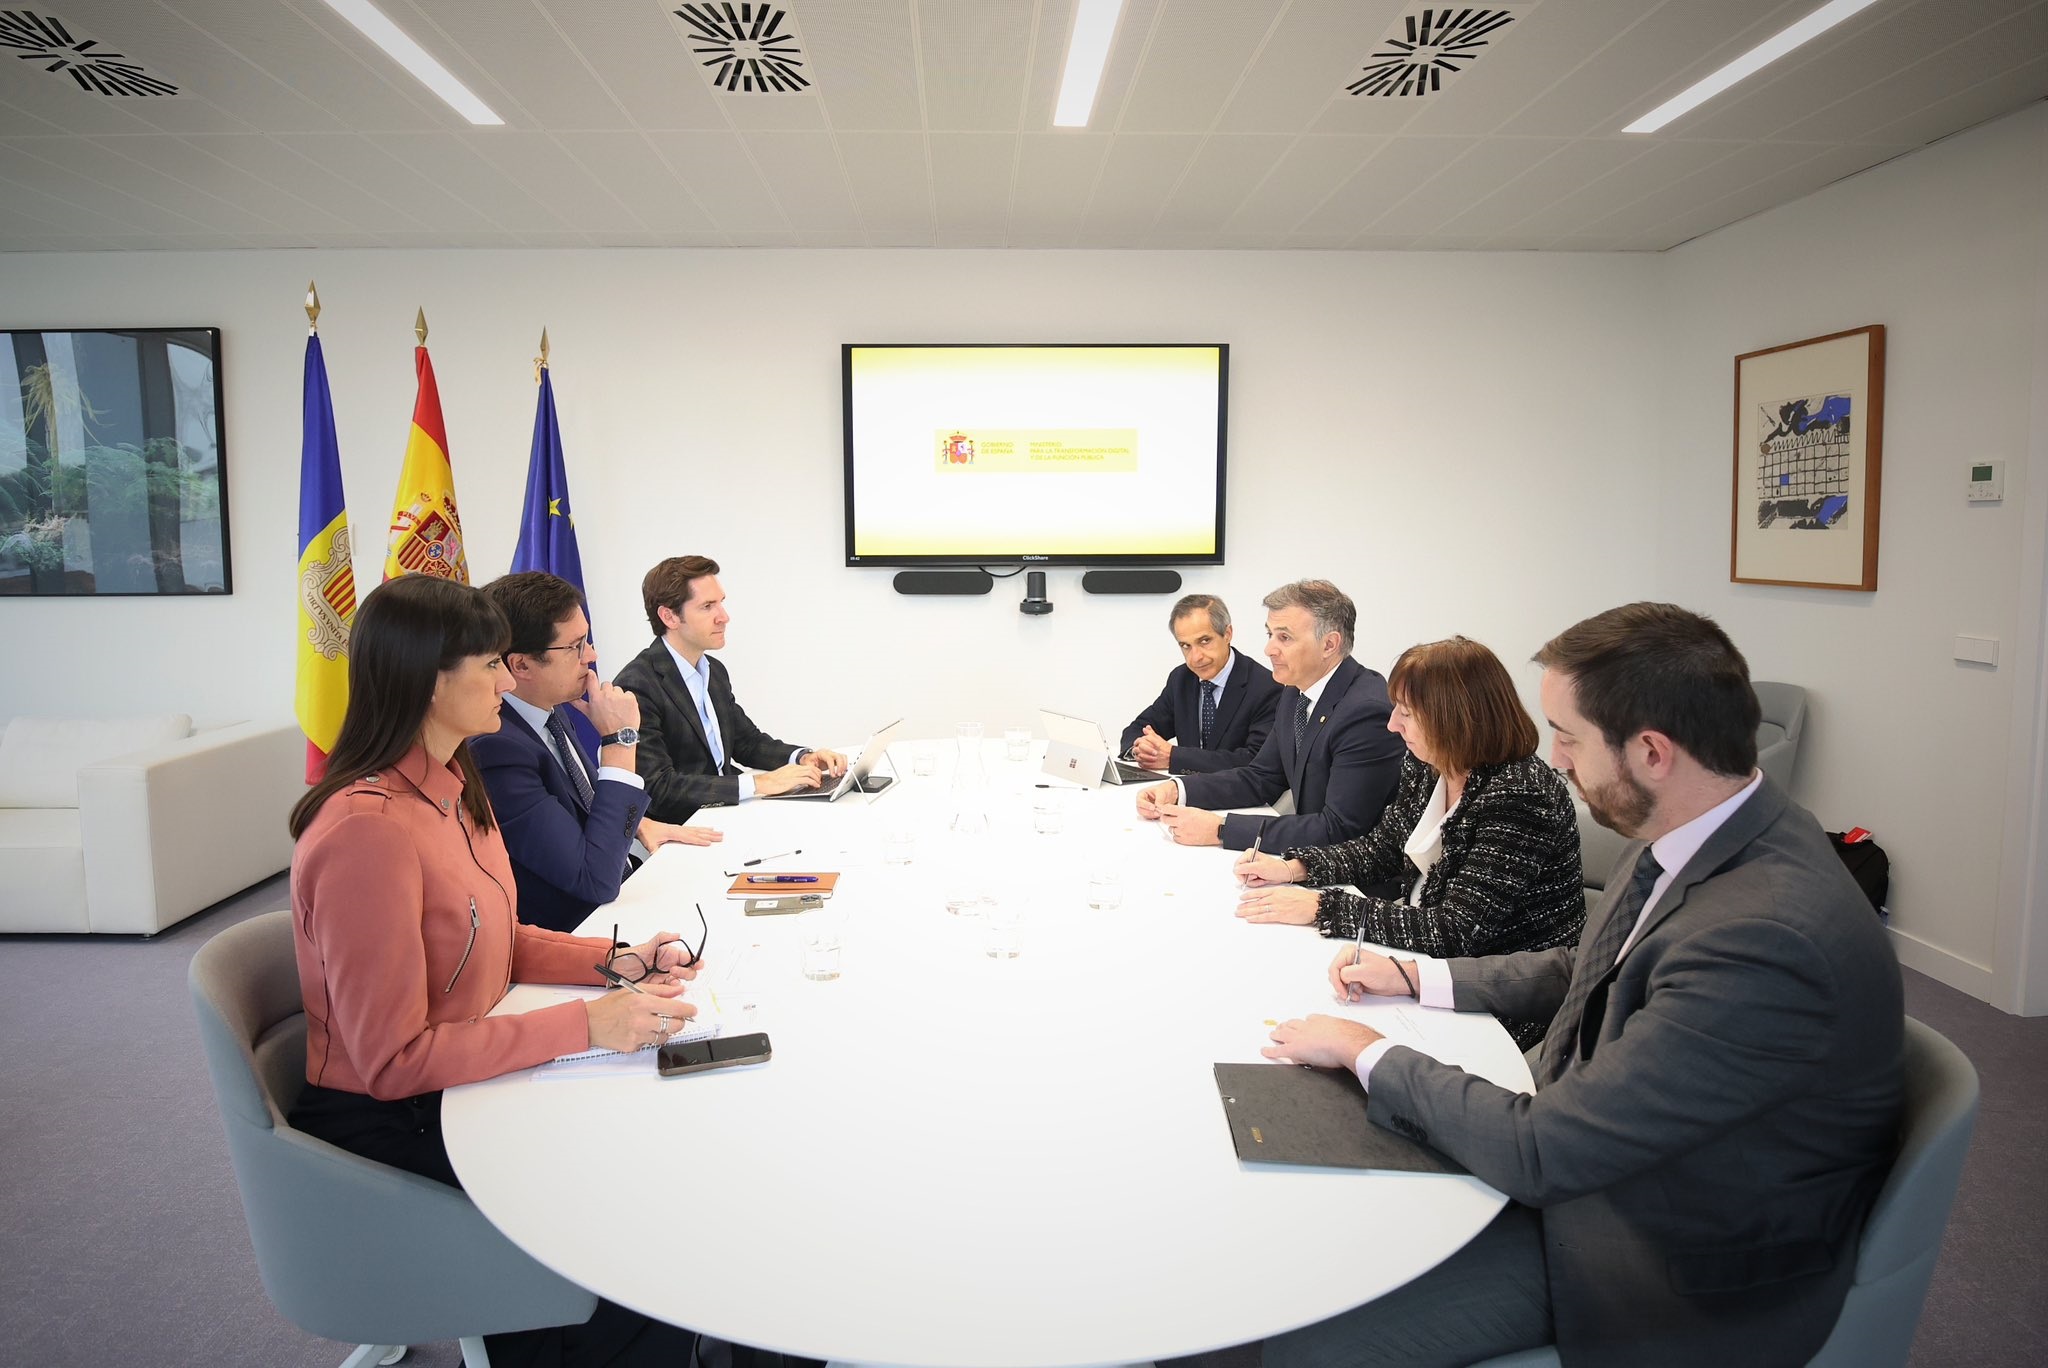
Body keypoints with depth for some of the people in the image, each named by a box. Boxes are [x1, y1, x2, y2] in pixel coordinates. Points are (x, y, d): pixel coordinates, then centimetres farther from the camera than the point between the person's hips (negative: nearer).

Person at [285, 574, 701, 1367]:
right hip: (390, 1129, -8)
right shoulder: (368, 830, -26)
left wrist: (616, 963, -4)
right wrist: (584, 1025, -25)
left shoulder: (452, 788, 3)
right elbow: (394, 1059, -23)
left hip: (457, 1084, 8)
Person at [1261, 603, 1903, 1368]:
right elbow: (1588, 970, 13)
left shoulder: (1765, 940, -35)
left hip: (1692, 1279, -8)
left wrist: (1370, 1053, -16)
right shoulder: (1691, 837, -6)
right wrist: (1418, 979, 5)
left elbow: (1542, 1153, -29)